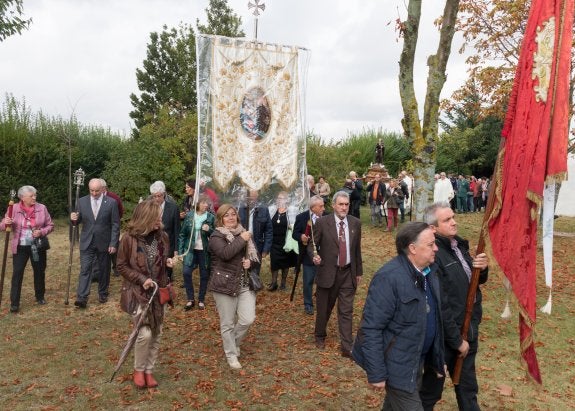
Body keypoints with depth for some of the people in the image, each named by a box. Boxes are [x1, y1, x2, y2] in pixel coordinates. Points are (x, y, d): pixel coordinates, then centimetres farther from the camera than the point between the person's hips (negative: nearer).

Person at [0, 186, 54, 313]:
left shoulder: (42, 208, -2)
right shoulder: (14, 208, -4)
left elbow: (50, 225, 3)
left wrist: (42, 232, -15)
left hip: (38, 246, 2)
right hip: (20, 247, -1)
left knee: (39, 272, 12)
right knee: (17, 273, -3)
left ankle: (40, 297, 30)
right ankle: (14, 303, 4)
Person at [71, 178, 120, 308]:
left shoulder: (111, 202, -6)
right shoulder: (82, 201, 1)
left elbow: (115, 225, -5)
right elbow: (79, 221, 9)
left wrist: (113, 243, -10)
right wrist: (74, 219, -16)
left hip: (104, 243, -1)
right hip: (87, 242, 1)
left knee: (104, 270, 11)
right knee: (85, 269, -5)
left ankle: (103, 294, 28)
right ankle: (82, 298, -5)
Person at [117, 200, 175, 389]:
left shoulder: (162, 236, -1)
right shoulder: (129, 238, -14)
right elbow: (122, 266, -6)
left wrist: (167, 262, -7)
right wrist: (142, 279, -17)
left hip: (158, 291, 5)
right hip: (138, 292, -5)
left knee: (156, 334, 9)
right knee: (144, 333, -10)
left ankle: (149, 371, 26)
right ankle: (139, 370, 16)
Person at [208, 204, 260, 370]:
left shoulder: (244, 233, 12)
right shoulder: (216, 236, -8)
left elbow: (256, 257, 17)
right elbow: (225, 253, -27)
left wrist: (250, 262, -5)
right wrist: (241, 240, -20)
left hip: (245, 283, 5)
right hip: (225, 285, -5)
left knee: (248, 319, -3)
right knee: (227, 323, 5)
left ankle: (234, 342, 27)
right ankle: (231, 355, 24)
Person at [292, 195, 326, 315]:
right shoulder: (301, 217, -9)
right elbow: (295, 234, -4)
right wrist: (301, 237, -25)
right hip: (309, 254, -2)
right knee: (308, 281, 8)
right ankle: (308, 304, 24)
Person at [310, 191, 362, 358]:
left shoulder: (355, 223, 3)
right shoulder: (322, 223, -7)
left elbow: (357, 248, 10)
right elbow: (312, 244, -1)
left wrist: (359, 271, 13)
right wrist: (314, 256, -23)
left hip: (348, 273, 2)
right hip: (327, 272, -2)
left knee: (346, 311, 3)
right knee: (324, 309, 13)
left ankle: (347, 347, 11)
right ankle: (320, 336, 38)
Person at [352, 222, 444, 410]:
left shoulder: (430, 271, 1)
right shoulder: (389, 278, -25)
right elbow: (371, 328, -24)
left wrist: (437, 358, 15)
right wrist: (376, 373, -22)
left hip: (419, 360, 8)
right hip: (397, 366, -8)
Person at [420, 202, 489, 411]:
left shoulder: (459, 244, 2)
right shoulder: (433, 255, -24)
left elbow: (476, 280, 14)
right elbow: (440, 306, -23)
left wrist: (482, 268, -8)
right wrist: (457, 340, -16)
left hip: (469, 330, 8)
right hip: (446, 333, -7)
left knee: (468, 388, 23)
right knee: (432, 388, 12)